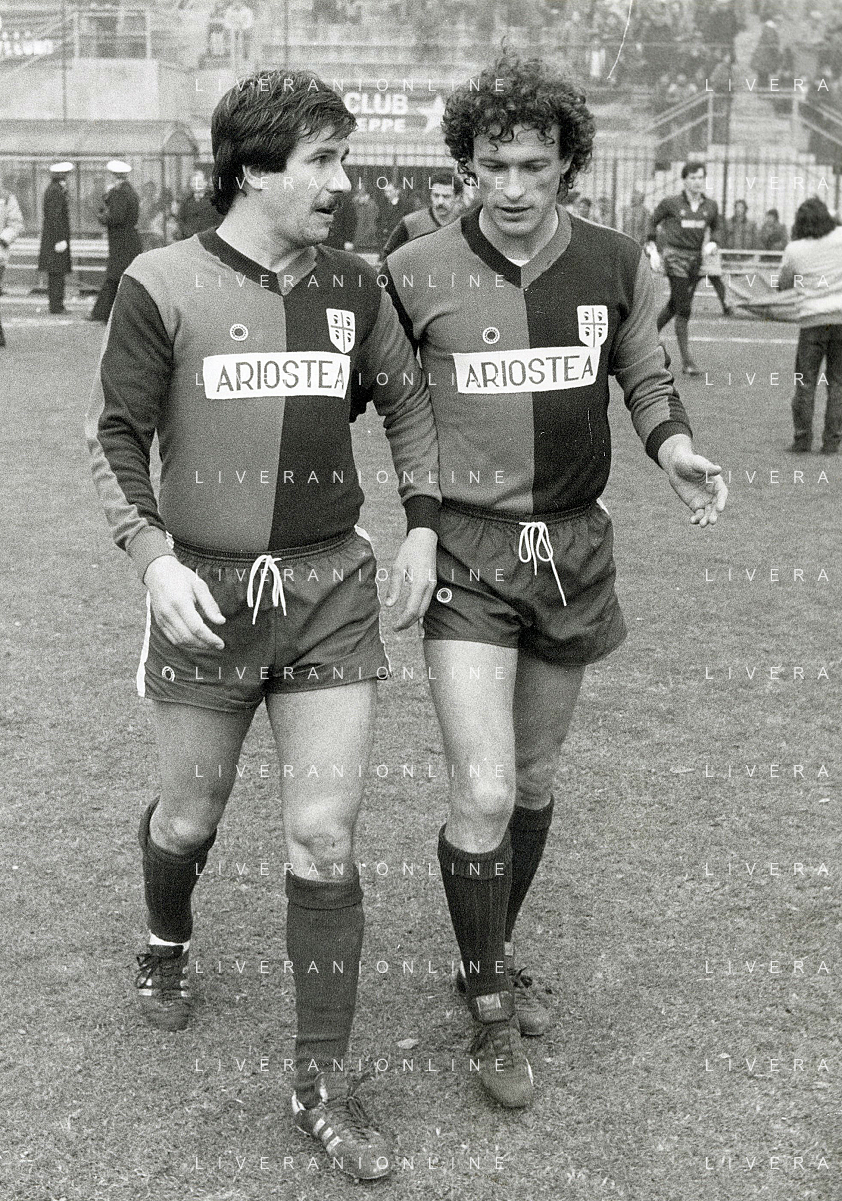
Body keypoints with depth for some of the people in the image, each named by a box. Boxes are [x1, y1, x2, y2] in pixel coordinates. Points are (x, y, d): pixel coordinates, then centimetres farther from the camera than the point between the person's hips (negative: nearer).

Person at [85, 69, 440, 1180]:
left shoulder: (353, 285, 4)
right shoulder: (164, 286, -6)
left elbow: (407, 399, 17)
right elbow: (114, 434, -2)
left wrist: (423, 524, 8)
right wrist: (155, 558, -13)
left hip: (331, 589, 2)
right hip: (207, 592, -2)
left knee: (325, 836, -1)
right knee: (192, 816, 14)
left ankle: (322, 1083, 13)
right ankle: (166, 942, 50)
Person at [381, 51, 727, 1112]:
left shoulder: (615, 265, 0)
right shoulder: (418, 272, -8)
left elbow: (646, 380, 15)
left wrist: (676, 451, -4)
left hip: (573, 547, 4)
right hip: (468, 552, -3)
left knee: (532, 778, 16)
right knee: (482, 794, -10)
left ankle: (494, 954, 39)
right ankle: (490, 1010, 12)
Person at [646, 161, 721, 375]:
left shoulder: (711, 206, 6)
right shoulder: (671, 203, -5)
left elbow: (715, 228, 22)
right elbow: (653, 222, 9)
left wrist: (711, 243, 4)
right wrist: (651, 245, 1)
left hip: (697, 259, 5)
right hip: (675, 256, -5)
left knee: (675, 304, 14)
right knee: (683, 309, -9)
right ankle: (686, 360, -6)